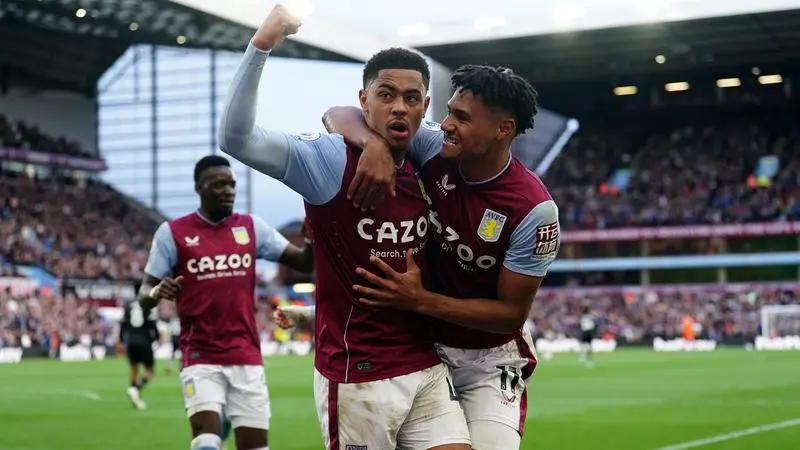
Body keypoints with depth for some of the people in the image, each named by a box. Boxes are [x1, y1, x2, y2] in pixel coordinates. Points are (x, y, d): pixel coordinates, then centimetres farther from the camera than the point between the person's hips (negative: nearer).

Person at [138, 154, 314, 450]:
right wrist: (156, 293, -23)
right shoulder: (172, 232, -1)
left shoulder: (251, 227, 7)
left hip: (246, 357, 3)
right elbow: (144, 294, 1)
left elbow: (303, 263, 3)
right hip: (201, 358, -3)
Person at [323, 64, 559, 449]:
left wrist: (419, 300, -27)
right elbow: (339, 116, -9)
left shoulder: (534, 210, -22)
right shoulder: (434, 147, -12)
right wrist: (375, 142, -33)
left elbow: (512, 313, -17)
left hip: (488, 360, -3)